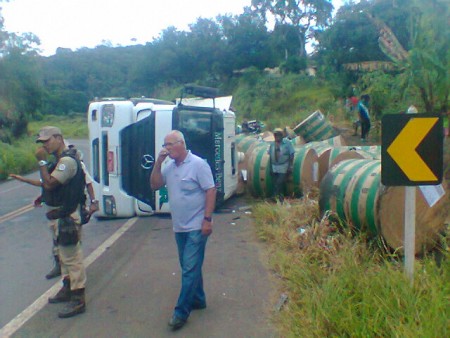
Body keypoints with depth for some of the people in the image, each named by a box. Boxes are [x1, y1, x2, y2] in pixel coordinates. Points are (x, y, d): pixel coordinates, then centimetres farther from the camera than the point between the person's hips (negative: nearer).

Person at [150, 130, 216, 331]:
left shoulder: (198, 164, -12)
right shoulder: (169, 166, 7)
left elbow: (210, 191, -14)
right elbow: (154, 185, 6)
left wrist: (207, 219, -19)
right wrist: (158, 162, -5)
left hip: (196, 227, -7)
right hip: (179, 227, 7)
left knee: (190, 269, -4)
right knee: (190, 267, 17)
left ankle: (181, 311, 2)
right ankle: (198, 300, 33)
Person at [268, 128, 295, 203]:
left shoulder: (287, 142, -5)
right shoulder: (272, 144, 6)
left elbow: (291, 155, -4)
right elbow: (270, 156, 11)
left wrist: (290, 166, -9)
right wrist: (271, 168, 10)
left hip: (283, 167, -4)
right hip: (274, 168, 4)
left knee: (280, 182, -13)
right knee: (275, 184, 6)